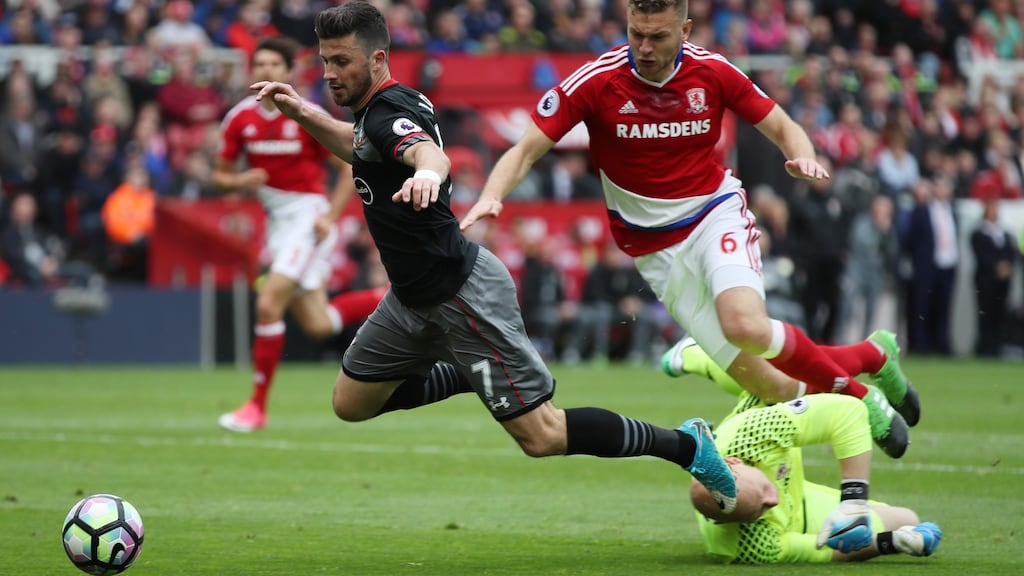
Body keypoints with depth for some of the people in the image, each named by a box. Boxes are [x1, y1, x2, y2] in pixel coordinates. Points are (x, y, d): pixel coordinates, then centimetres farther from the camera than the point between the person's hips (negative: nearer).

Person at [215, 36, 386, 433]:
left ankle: (258, 406, -7)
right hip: (276, 218, 6)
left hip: (307, 216, -6)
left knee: (269, 305, -18)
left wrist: (330, 217, -15)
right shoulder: (240, 119, 1)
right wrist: (239, 182, -14)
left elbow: (350, 168, -5)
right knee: (317, 325, 5)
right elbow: (220, 176, 9)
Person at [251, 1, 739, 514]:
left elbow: (429, 151, -46)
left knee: (542, 437, -9)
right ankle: (474, 376, 23)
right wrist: (303, 113, 15)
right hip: (415, 298, 10)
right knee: (351, 402, 13)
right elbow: (362, 149, 31)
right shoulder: (377, 110, 7)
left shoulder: (390, 113, -23)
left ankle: (685, 445, 2)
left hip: (461, 294, -10)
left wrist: (426, 172, -71)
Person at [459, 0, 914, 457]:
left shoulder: (712, 72, -7)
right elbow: (525, 150, -12)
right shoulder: (595, 82, -12)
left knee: (745, 326, -32)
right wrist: (491, 196, -31)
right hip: (655, 248, 0)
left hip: (717, 214, 0)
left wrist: (803, 158, -18)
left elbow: (783, 128, 4)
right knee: (770, 388, -8)